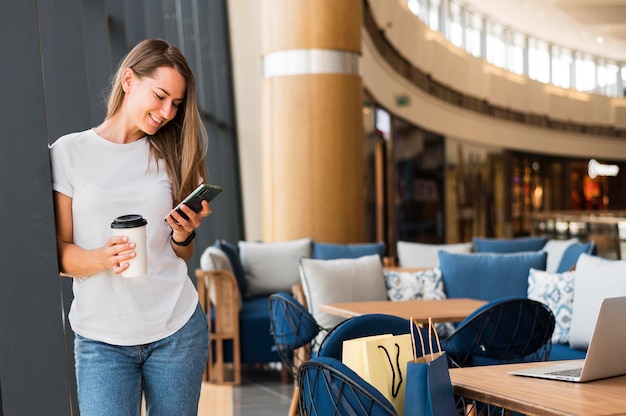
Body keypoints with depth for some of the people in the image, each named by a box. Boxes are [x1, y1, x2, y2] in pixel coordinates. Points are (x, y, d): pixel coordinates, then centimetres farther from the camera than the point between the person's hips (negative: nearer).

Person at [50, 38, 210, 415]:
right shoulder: (69, 152, 0)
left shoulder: (172, 156, 10)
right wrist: (102, 258, -20)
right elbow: (57, 252, -1)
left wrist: (183, 235, -7)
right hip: (101, 339, -2)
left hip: (176, 330, 3)